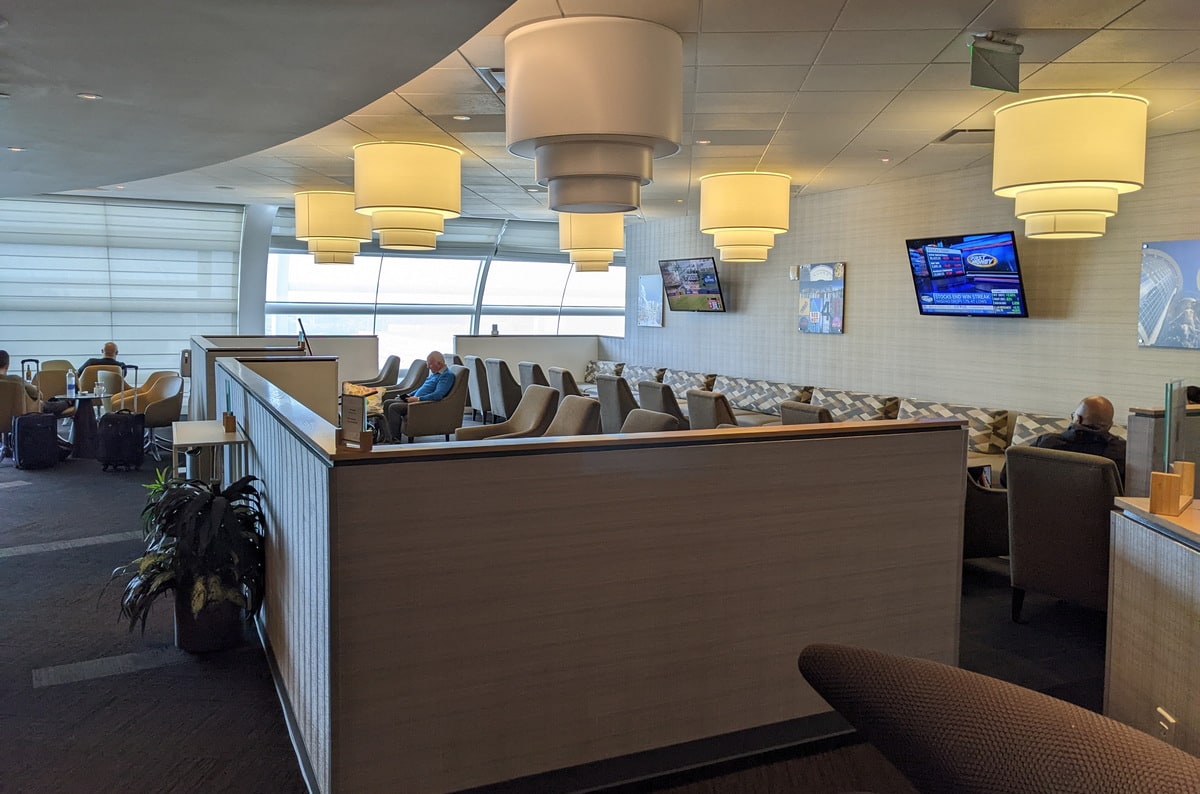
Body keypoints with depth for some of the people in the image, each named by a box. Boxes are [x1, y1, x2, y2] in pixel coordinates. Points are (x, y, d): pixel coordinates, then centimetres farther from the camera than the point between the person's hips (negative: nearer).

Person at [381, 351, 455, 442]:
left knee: (394, 407, -21)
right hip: (415, 400, 11)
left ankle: (395, 439, -16)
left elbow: (438, 395, -27)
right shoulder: (435, 373, 19)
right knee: (387, 403, 4)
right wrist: (409, 395, 14)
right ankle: (387, 437, 1)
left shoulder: (447, 375, -13)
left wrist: (418, 399, -23)